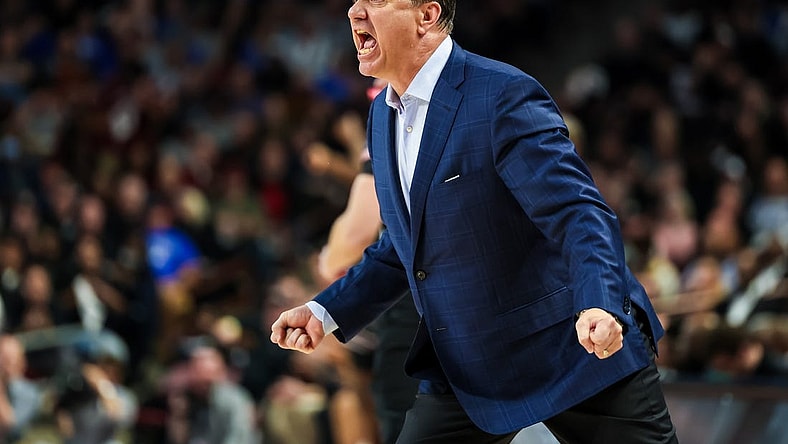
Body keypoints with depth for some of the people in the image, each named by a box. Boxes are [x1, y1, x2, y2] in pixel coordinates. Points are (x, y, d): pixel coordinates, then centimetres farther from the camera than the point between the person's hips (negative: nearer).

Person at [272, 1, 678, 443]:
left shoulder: (504, 95, -18)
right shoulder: (384, 115, 8)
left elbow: (580, 215, -24)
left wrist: (599, 307, -42)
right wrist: (325, 312, 6)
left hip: (575, 350, -7)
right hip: (466, 369, 7)